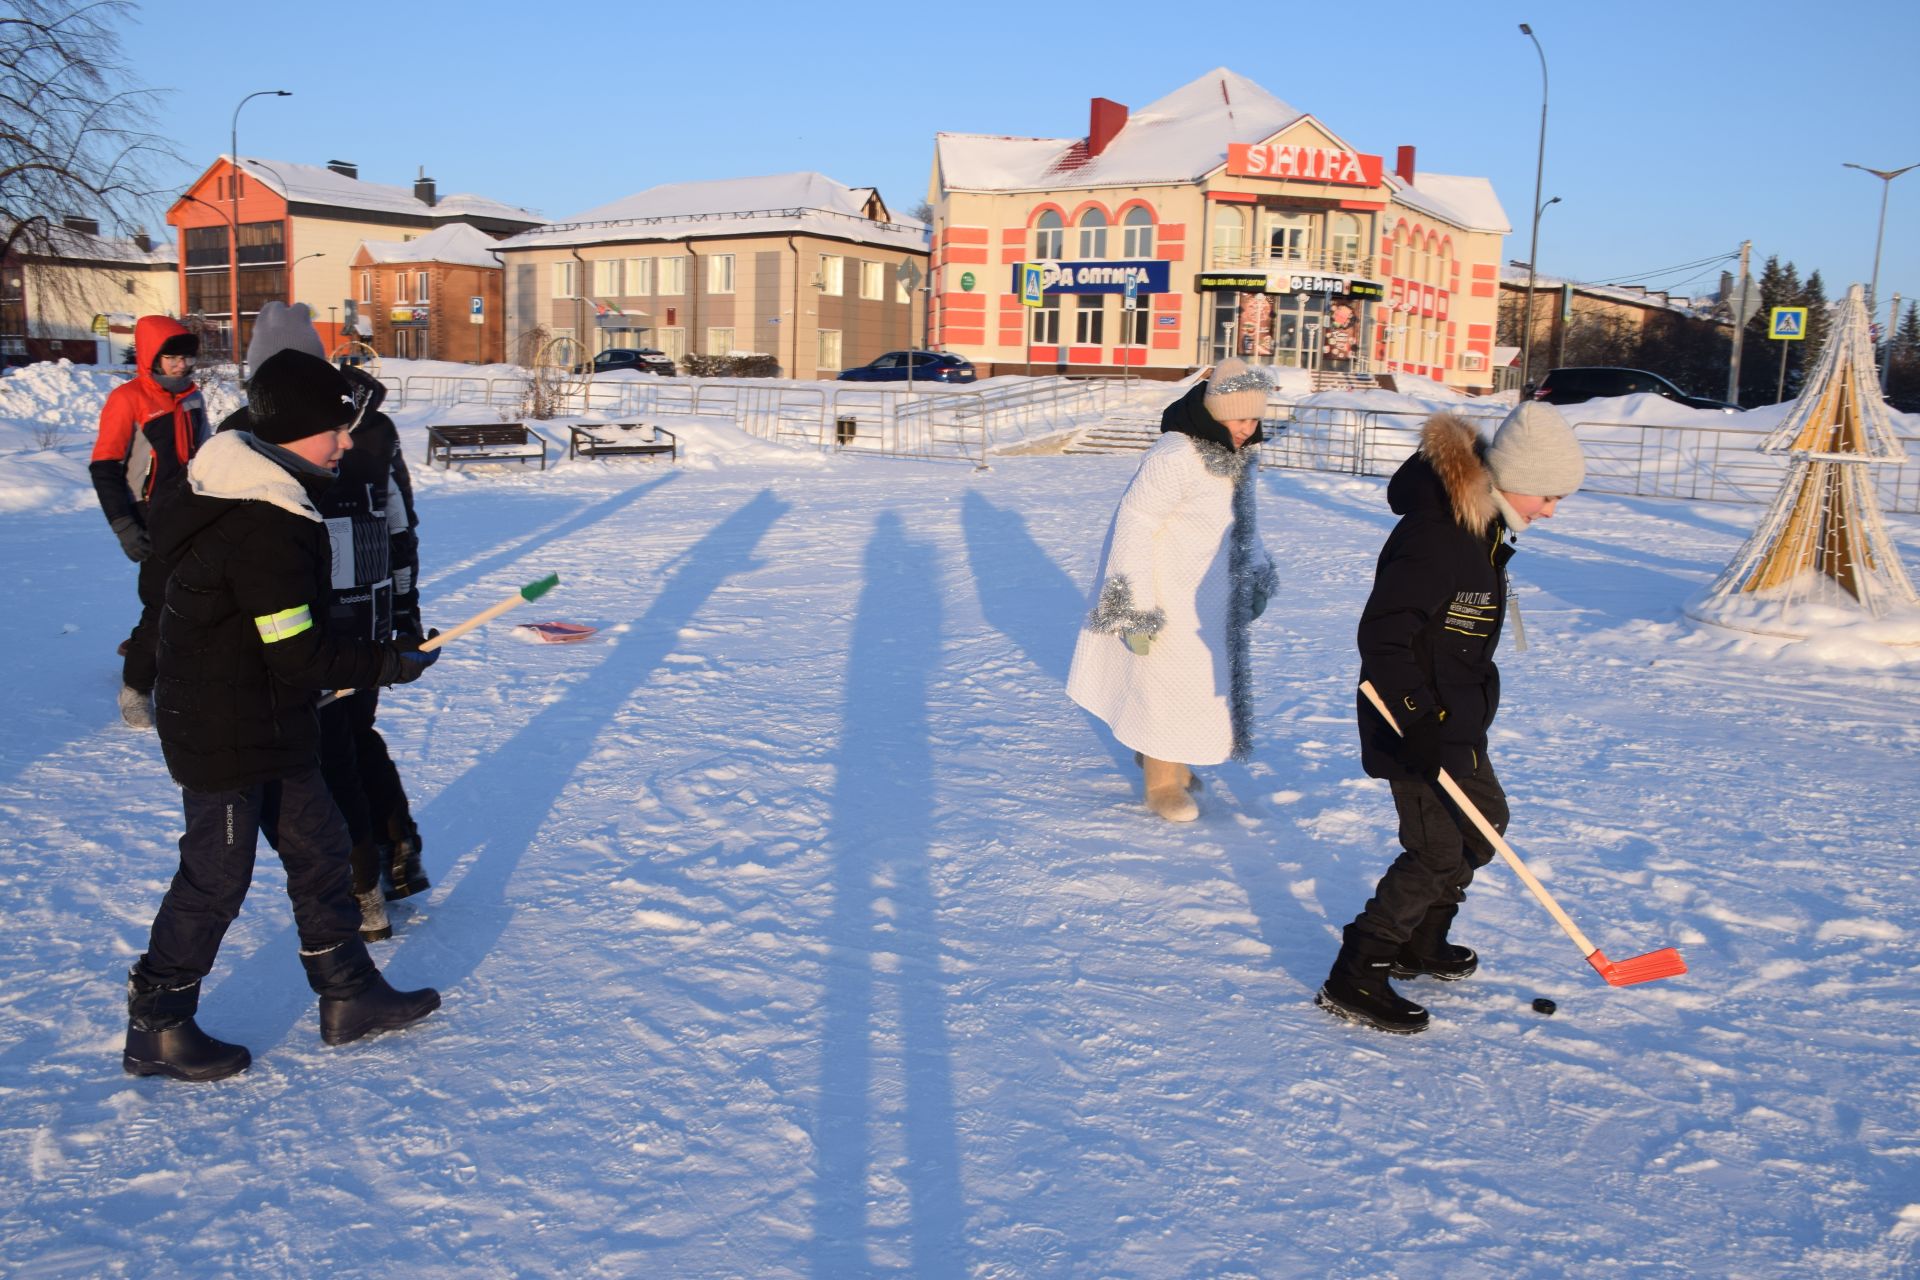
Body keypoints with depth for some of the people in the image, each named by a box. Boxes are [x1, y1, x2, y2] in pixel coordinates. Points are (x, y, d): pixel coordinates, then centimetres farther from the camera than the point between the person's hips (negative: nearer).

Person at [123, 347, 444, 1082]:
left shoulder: (238, 492, 5)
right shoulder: (266, 532, -27)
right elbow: (300, 660, -26)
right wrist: (393, 663, -13)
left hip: (270, 725, 10)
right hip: (225, 738, -10)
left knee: (317, 848, 15)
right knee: (215, 879, 4)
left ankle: (349, 995, 27)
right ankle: (157, 1030, 22)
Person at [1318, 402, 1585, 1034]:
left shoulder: (1482, 525, 6)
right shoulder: (1435, 536, -26)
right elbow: (1380, 637, -28)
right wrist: (1419, 723, -30)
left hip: (1455, 719, 10)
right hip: (1417, 726, -10)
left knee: (1484, 821, 21)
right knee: (1438, 851, -7)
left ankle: (1418, 943, 35)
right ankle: (1353, 978, 3)